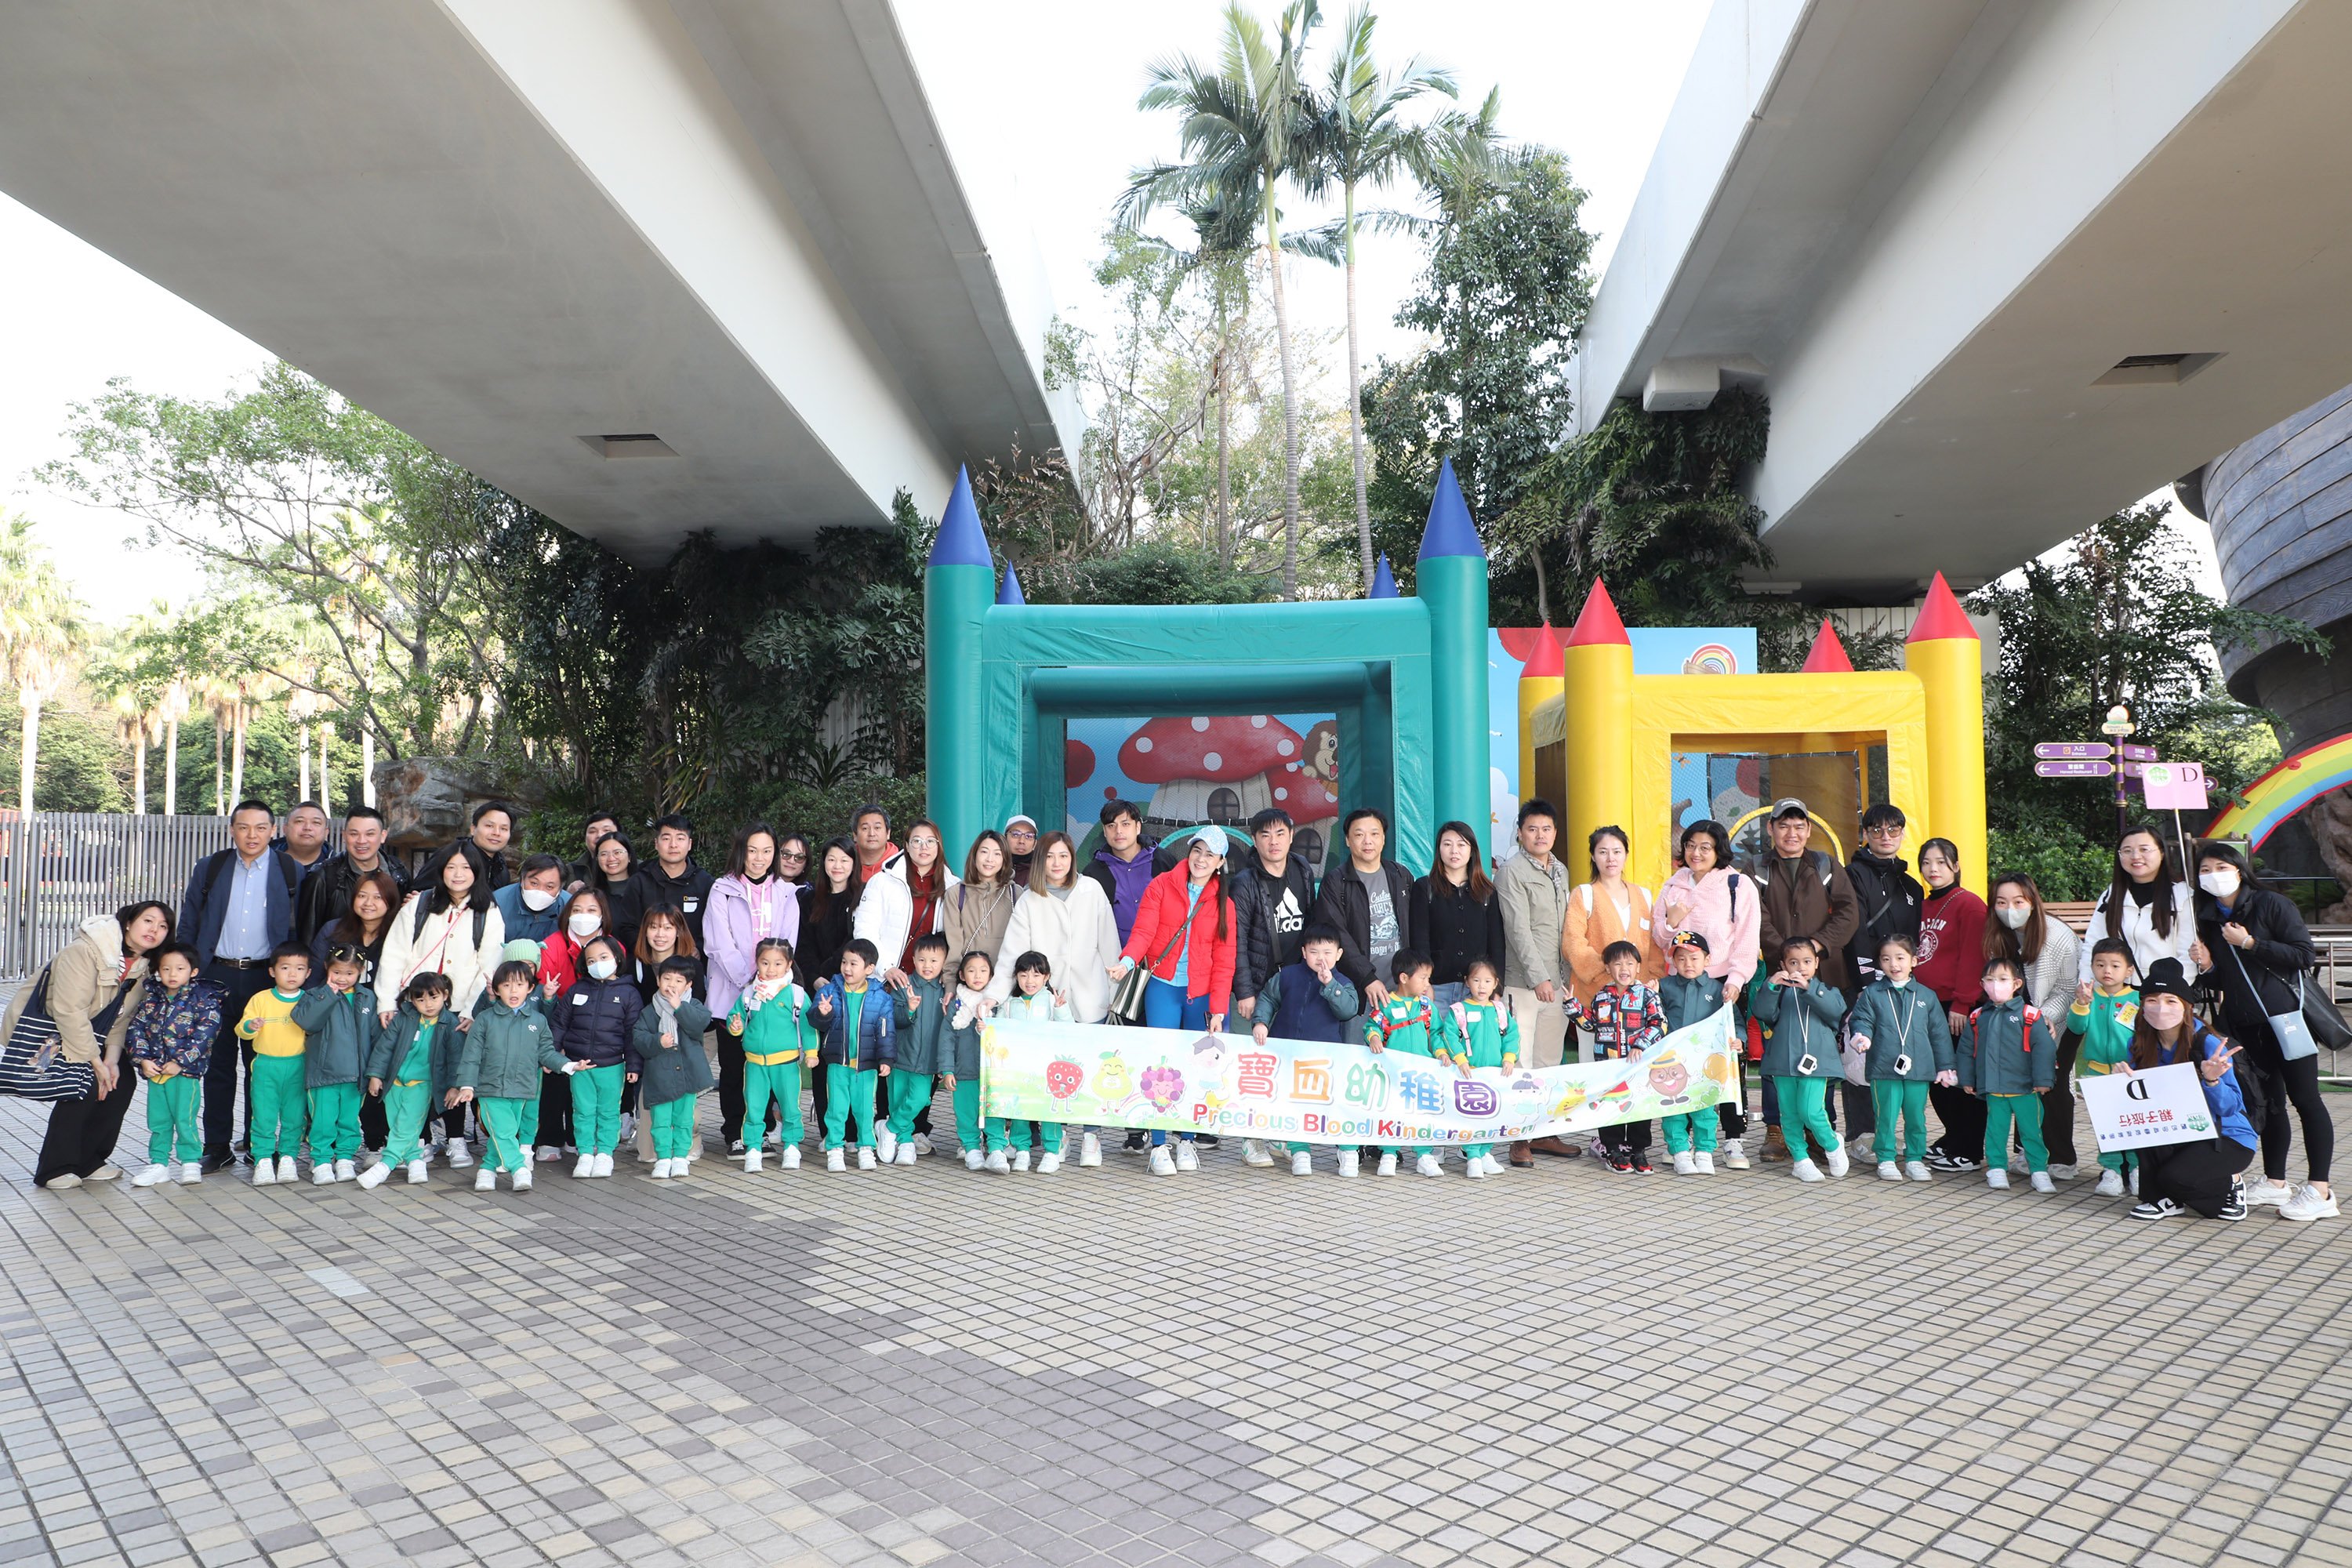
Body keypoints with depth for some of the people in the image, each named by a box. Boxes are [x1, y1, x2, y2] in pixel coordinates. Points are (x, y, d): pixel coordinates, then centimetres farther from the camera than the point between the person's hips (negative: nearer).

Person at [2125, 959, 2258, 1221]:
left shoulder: (2208, 1044, -21)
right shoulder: (2140, 1044, -6)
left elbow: (2230, 1107, -22)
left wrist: (2211, 1080, -41)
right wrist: (2124, 1078, -23)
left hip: (2229, 1137, -5)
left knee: (2175, 1177, -27)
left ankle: (2229, 1186, 7)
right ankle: (2163, 1199, -7)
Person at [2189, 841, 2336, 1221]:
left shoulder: (2272, 905, -5)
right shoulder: (2210, 921, 11)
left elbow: (2305, 955, -13)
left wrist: (2251, 944, -17)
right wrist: (2207, 966, -5)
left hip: (2286, 1014, -6)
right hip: (2246, 1023, 6)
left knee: (2305, 1098, -4)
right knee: (2269, 1101, 12)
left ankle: (2319, 1190, -1)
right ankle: (2275, 1183, 18)